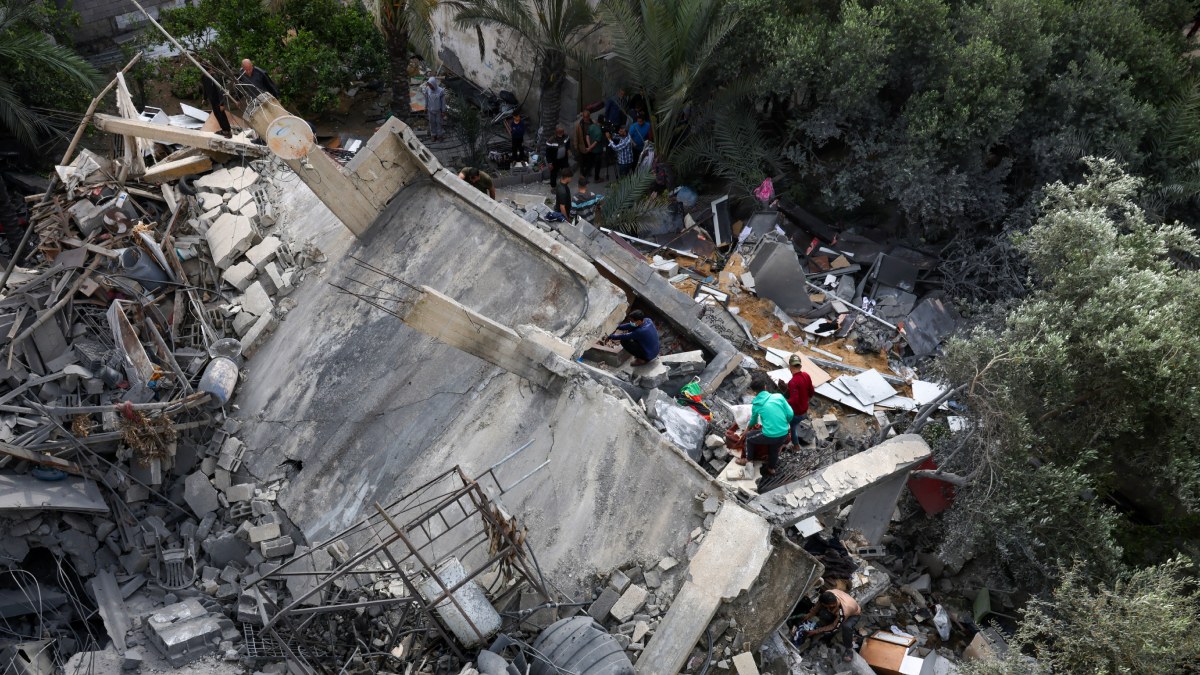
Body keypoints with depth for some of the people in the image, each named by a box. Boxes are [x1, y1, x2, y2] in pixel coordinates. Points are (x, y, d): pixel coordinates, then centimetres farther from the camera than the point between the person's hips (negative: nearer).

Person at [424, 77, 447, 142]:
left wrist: (443, 111, -8)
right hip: (430, 109, 2)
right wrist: (426, 108, 7)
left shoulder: (441, 91, -26)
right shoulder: (427, 89, -18)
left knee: (438, 122, 16)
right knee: (432, 122, 18)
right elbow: (426, 99, -2)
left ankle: (439, 134, 39)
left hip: (438, 110, -2)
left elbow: (443, 101, -14)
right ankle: (433, 135, 39)